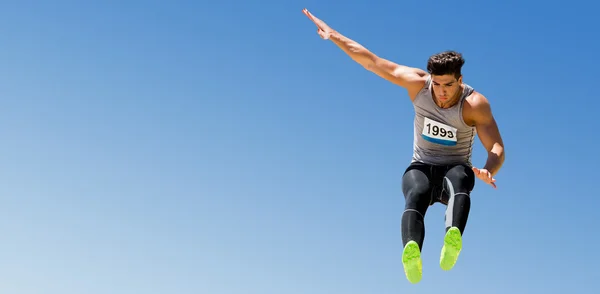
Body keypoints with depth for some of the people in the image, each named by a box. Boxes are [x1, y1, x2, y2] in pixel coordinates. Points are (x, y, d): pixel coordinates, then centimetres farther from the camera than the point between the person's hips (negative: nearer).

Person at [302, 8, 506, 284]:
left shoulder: (475, 104, -14)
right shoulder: (418, 84, -8)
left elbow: (497, 149, -21)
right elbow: (370, 61, -5)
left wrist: (487, 172, -43)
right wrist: (333, 35, -7)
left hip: (455, 168, -1)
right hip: (421, 168, 1)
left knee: (459, 178, -40)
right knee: (415, 195, -37)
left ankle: (453, 239, -68)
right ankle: (411, 252, -65)